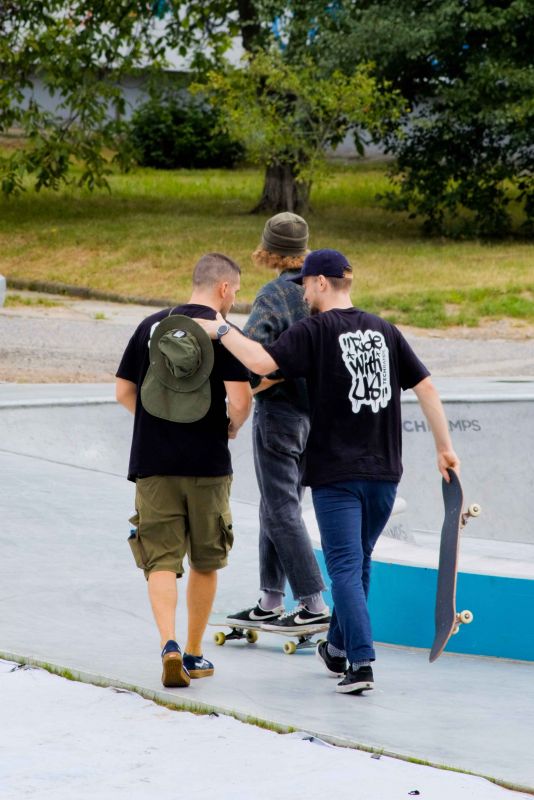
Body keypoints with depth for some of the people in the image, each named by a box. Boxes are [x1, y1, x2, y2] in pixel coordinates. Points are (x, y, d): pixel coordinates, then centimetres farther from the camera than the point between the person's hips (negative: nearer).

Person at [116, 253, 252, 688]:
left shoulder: (151, 326, 5)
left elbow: (124, 391, 8)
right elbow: (240, 399, -17)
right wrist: (233, 426, 4)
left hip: (153, 463, 2)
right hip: (207, 464, -2)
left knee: (162, 561, 1)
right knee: (205, 563, 14)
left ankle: (169, 644, -20)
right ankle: (194, 654, 21)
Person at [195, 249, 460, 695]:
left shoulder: (315, 331, -7)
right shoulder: (384, 331, 10)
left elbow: (262, 362, -19)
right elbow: (426, 388, 9)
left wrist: (221, 331, -4)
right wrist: (444, 447, 14)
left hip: (336, 473, -5)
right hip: (384, 470, 5)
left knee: (346, 567, -5)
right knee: (359, 562, 18)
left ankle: (361, 662, -16)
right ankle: (338, 648, 31)